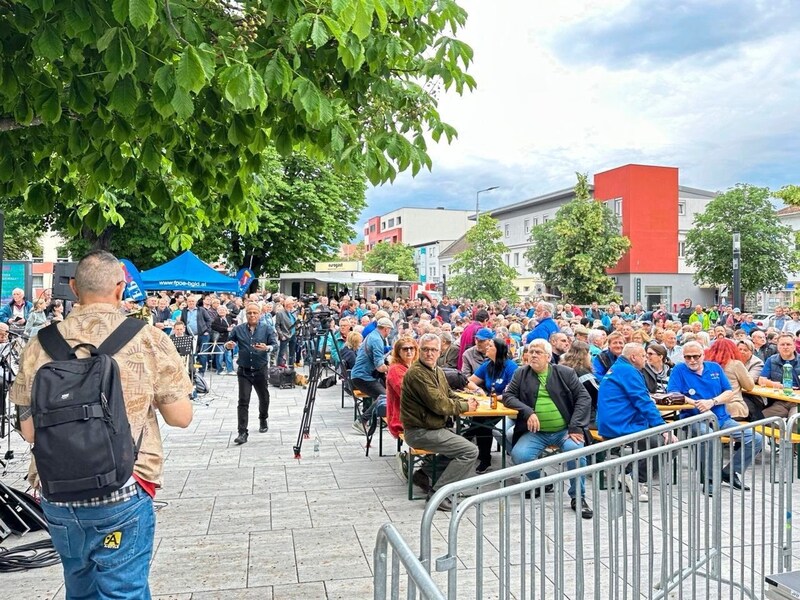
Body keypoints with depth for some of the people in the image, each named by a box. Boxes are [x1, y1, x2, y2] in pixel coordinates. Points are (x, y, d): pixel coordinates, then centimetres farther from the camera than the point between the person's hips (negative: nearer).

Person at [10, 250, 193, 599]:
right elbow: (180, 417, -4)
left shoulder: (40, 345, 0)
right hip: (122, 495, -4)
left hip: (55, 495, 4)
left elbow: (28, 431, 5)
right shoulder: (149, 341, -9)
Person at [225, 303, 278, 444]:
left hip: (261, 370, 1)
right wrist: (228, 345, -18)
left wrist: (267, 348, -32)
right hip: (244, 371, -1)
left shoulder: (267, 329, -1)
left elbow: (275, 344, -10)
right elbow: (227, 344, 7)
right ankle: (242, 433, -8)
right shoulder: (238, 330, 1)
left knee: (264, 398, 17)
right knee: (243, 401, -8)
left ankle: (263, 420, 44)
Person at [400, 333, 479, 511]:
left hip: (432, 427, 10)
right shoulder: (417, 373, -18)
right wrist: (465, 406, -8)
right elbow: (439, 404, -21)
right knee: (470, 451, -14)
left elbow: (449, 395, 17)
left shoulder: (437, 371, 13)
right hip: (420, 432, -10)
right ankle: (437, 493, -9)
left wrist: (466, 403, -4)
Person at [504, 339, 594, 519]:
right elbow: (508, 396, 4)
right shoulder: (521, 374, 9)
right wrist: (528, 411, -14)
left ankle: (578, 497, -10)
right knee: (519, 455, -26)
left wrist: (575, 427, -13)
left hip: (564, 430, -1)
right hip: (535, 432, 1)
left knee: (576, 449, -32)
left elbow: (584, 398, 0)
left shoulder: (565, 373, 5)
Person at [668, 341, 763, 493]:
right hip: (695, 419, -5)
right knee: (708, 436, -39)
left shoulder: (715, 368, 11)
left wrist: (712, 402, -15)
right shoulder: (679, 370, -1)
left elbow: (729, 393, 4)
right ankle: (709, 479, -18)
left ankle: (730, 473, 13)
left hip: (722, 417, 5)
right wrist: (696, 403, -24)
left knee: (756, 439, -6)